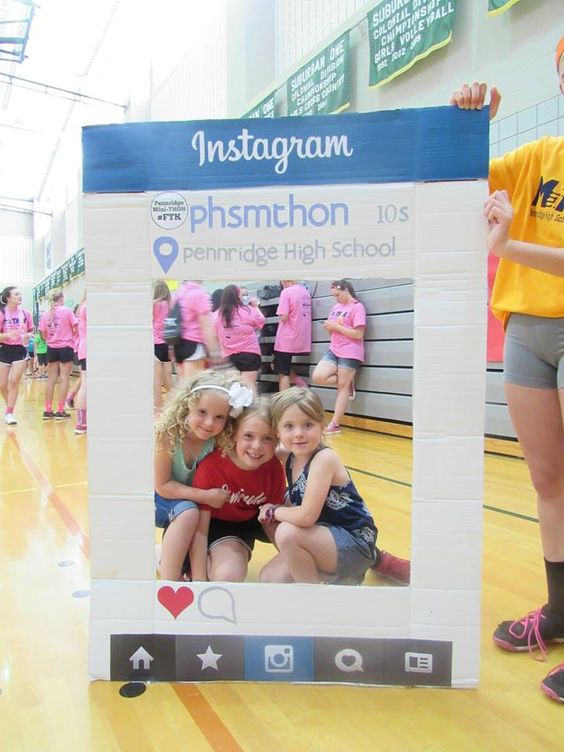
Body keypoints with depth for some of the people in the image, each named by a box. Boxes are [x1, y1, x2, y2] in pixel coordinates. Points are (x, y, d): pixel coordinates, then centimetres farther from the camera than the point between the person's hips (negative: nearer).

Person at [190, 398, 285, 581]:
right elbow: (200, 530, -23)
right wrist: (199, 582, -22)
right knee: (229, 577, -30)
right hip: (220, 524, -4)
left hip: (255, 520, 4)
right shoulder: (211, 466, -29)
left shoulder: (274, 467, -20)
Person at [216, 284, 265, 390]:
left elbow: (218, 335, 6)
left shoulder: (219, 314, 0)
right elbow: (261, 322, 6)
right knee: (249, 384, -4)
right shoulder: (247, 310, -9)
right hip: (249, 353, -4)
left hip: (229, 355, 4)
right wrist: (255, 307, 17)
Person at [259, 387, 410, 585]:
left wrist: (272, 511, -14)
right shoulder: (292, 458, 0)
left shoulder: (324, 458, -23)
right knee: (270, 578, 6)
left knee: (287, 533, -29)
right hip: (326, 538, 9)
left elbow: (306, 516, -30)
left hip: (355, 543, -9)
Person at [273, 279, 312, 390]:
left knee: (283, 373, 2)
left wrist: (280, 315, 1)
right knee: (277, 365, 23)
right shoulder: (306, 291, 10)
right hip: (302, 340, 8)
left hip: (287, 339, -8)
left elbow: (283, 317, -18)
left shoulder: (286, 292, -13)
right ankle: (301, 383, 12)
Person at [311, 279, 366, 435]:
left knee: (342, 387, -3)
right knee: (317, 377, -9)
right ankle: (347, 382, 12)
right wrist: (328, 327, -3)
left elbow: (359, 334, -16)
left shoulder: (357, 307, -9)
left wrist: (336, 326, -16)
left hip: (350, 353, -7)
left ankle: (335, 424, 5)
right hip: (333, 350, 7)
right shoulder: (336, 307, 15)